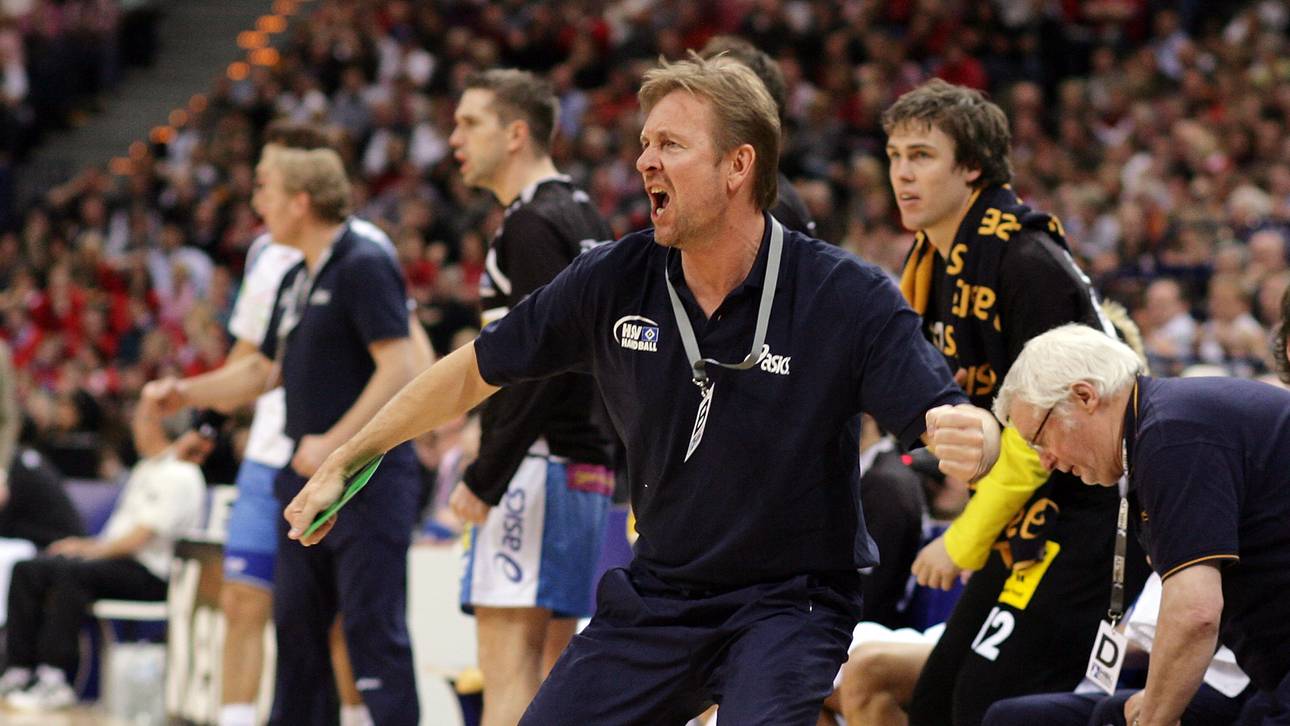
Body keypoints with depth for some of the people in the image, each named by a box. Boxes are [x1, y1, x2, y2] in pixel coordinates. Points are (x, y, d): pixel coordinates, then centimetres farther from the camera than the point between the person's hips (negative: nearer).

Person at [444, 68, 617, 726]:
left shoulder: (533, 226, -12)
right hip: (588, 466, 10)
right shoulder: (584, 218, 19)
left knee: (507, 661, -14)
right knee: (551, 671, 11)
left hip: (536, 466, -10)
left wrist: (484, 476, -21)